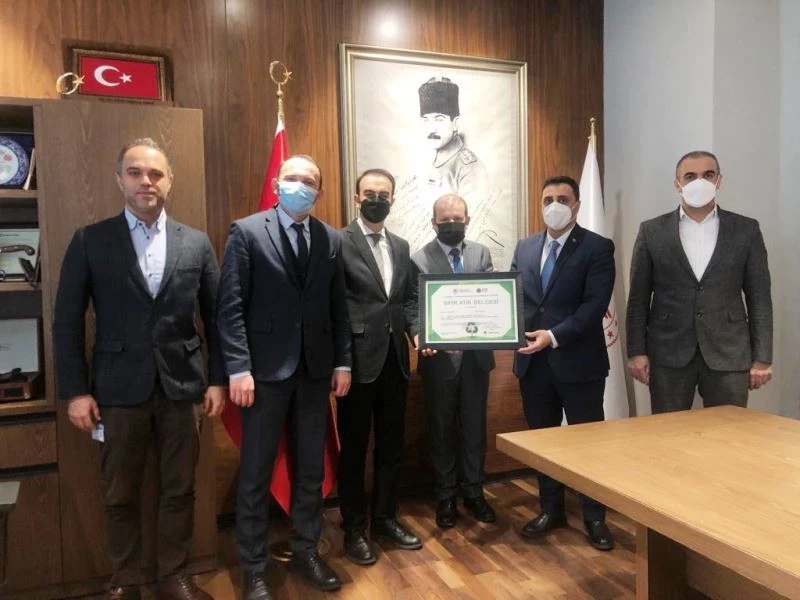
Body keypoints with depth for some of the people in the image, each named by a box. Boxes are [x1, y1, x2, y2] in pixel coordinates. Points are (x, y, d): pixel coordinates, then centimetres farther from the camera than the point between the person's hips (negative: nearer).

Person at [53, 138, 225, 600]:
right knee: (120, 496, 11)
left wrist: (218, 379, 2)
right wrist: (76, 390, -4)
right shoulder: (90, 241, 0)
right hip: (120, 388, -1)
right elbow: (68, 320, 0)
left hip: (182, 385, 1)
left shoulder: (197, 243, 4)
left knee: (180, 490, 11)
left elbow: (217, 316, 5)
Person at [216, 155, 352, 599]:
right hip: (266, 369, -4)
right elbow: (230, 307, -8)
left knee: (311, 469, 14)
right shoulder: (246, 231, -3)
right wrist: (238, 368, -15)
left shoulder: (331, 240, 9)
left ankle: (305, 552, 31)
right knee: (256, 474, 6)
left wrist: (342, 362, 5)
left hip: (315, 369, 4)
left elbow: (338, 308, 10)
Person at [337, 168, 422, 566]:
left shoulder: (401, 247, 13)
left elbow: (409, 298, 14)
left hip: (395, 358, 6)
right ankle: (354, 529, 24)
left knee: (391, 445, 16)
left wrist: (416, 330, -4)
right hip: (358, 359, -6)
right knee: (353, 448, 8)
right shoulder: (339, 242, -7)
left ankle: (385, 520, 32)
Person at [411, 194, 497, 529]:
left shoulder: (482, 254, 6)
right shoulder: (420, 260, -5)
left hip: (476, 354, 3)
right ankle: (445, 496, 26)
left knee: (474, 427, 13)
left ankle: (473, 492, 30)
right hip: (440, 357, -3)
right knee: (442, 429, 11)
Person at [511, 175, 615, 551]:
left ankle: (595, 518, 26)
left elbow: (595, 304, -15)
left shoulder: (598, 247, -5)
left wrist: (554, 335, -23)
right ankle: (551, 509, 32)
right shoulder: (525, 247, 10)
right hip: (533, 360, 5)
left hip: (579, 360, -4)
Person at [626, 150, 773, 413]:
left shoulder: (746, 229, 5)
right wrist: (636, 352, -3)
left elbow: (759, 297, 4)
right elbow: (638, 298, 2)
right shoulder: (652, 231, 3)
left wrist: (762, 358, 0)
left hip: (729, 354, 1)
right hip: (668, 354, 0)